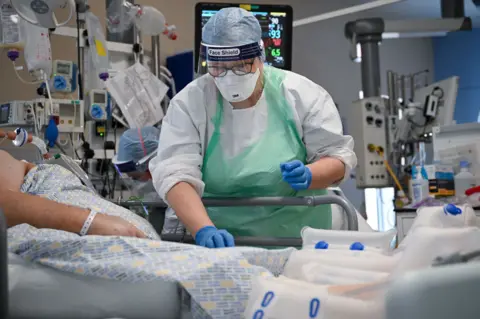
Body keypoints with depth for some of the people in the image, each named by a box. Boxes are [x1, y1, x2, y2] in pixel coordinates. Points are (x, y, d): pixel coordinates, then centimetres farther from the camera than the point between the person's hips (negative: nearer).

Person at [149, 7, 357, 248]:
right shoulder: (188, 103, -5)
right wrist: (204, 230, -31)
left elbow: (339, 157, 3)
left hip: (296, 236, 0)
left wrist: (308, 176, -19)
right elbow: (175, 173, -16)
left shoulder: (302, 94, -2)